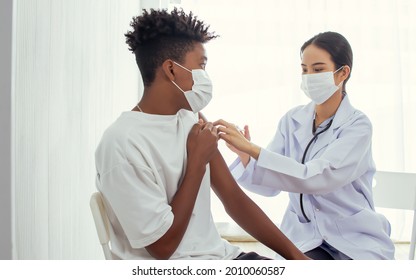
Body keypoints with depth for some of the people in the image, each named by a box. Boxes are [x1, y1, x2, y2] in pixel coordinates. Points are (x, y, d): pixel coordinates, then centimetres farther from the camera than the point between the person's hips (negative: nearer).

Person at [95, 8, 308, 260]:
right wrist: (197, 161, -15)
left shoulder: (190, 121, 5)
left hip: (220, 256, 7)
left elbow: (235, 199, 6)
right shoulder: (123, 143, -19)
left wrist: (295, 255, -2)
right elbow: (163, 246, -16)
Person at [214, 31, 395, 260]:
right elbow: (270, 186, -3)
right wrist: (246, 157, -23)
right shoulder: (292, 120, 1)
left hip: (356, 239, -2)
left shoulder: (357, 125, -10)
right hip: (304, 235, 2)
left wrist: (251, 148, -31)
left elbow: (316, 177, -25)